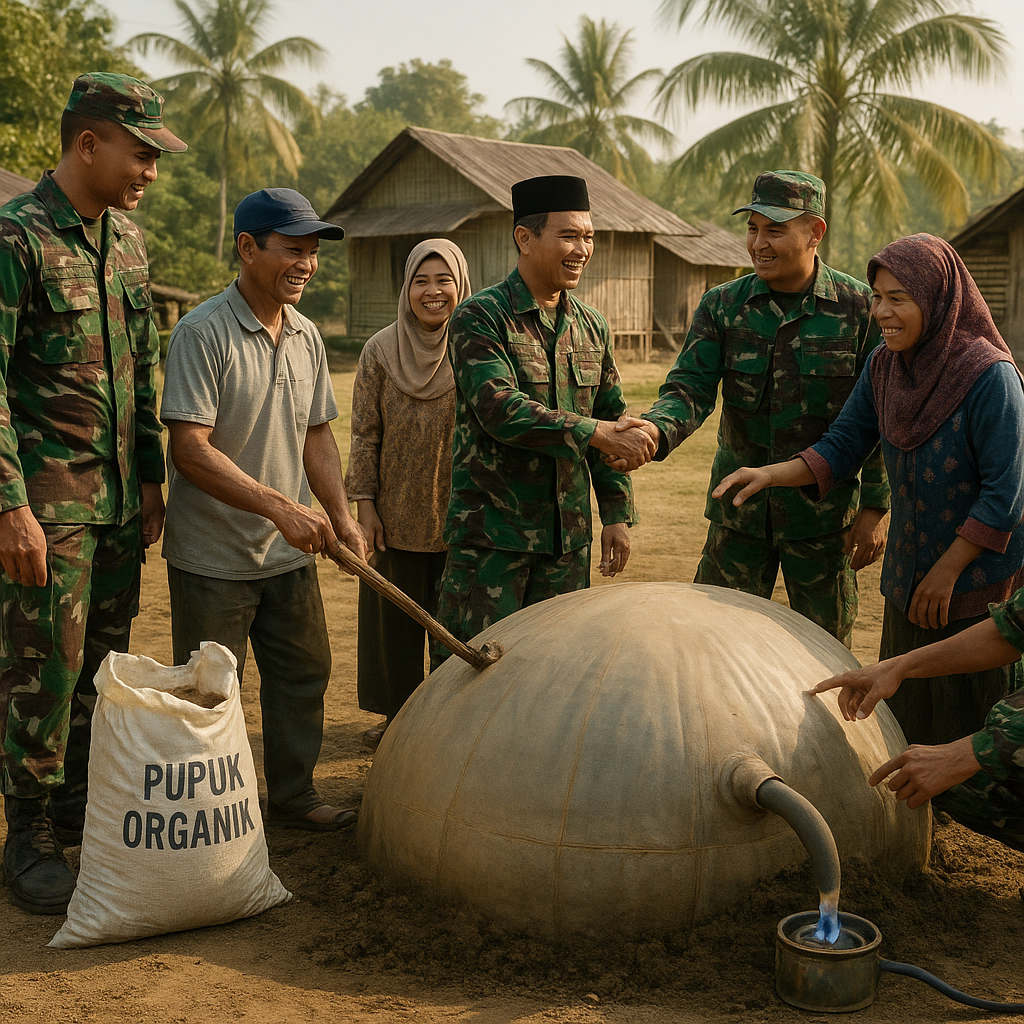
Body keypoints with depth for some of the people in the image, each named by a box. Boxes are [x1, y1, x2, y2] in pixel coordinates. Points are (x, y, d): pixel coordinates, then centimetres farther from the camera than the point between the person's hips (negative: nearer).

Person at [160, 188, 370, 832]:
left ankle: (293, 796, 33)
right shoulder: (203, 332, -17)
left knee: (305, 674, 15)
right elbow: (191, 449, -22)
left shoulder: (307, 337, 6)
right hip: (213, 555, -7)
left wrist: (341, 516, -2)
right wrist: (281, 507, -27)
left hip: (290, 552, 7)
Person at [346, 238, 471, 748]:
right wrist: (365, 506, -3)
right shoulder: (381, 350, 0)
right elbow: (364, 434, 2)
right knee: (395, 620, 11)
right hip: (398, 515, 1)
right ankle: (397, 715, 28)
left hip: (462, 517, -1)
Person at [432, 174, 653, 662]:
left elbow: (612, 422, 16)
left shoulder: (592, 327, 11)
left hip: (568, 536, 6)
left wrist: (618, 512, 10)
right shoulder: (480, 318, -9)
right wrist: (593, 432, -24)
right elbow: (500, 411, -22)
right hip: (492, 531, -6)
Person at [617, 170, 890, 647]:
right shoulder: (721, 307, -1)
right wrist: (656, 432, -32)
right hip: (740, 510, 2)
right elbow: (689, 389, -10)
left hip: (824, 515, -2)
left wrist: (875, 507, -6)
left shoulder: (858, 308, -7)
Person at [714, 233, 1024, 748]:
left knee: (969, 714, 4)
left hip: (981, 570, -6)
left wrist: (947, 570, -16)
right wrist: (768, 474, -14)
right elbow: (840, 447, 2)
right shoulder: (884, 367, -2)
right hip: (910, 568, 6)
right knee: (906, 708, 16)